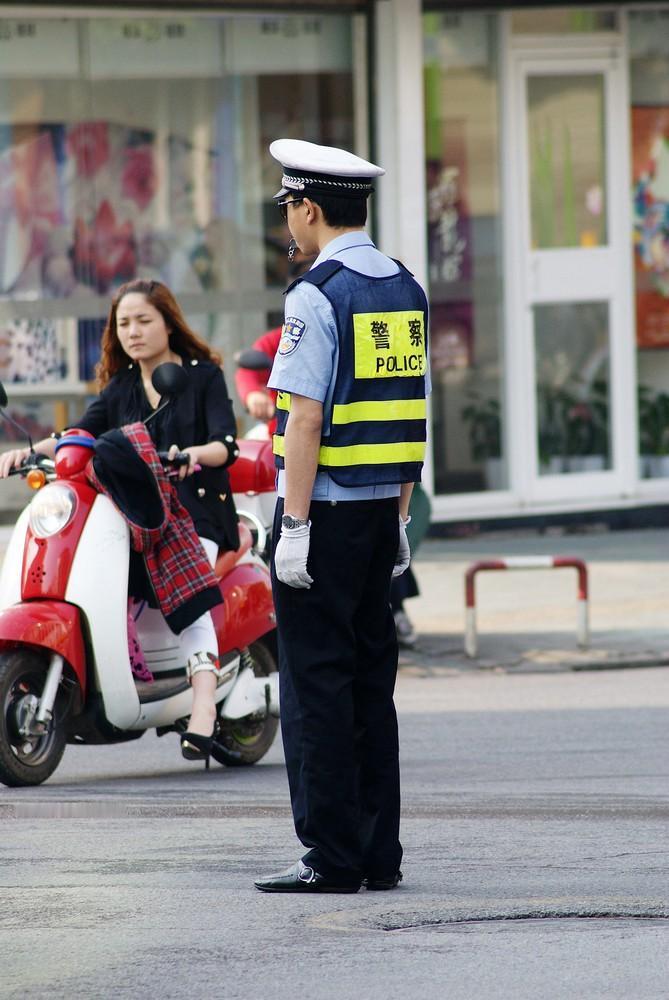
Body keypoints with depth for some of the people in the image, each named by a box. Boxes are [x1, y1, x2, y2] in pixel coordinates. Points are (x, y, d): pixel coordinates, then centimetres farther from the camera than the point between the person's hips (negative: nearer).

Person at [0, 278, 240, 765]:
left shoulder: (204, 375, 4)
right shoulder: (121, 387, 18)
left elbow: (227, 445, -8)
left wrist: (198, 453, -31)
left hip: (196, 508, -5)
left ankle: (203, 709, -41)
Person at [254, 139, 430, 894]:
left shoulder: (318, 294, -14)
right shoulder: (404, 289, 11)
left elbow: (305, 416, -18)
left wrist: (294, 526, -17)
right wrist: (399, 518, 18)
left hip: (325, 512, -8)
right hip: (380, 513, 8)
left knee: (316, 686, -4)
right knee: (371, 682, 11)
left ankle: (332, 859, -4)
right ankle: (379, 854, 13)